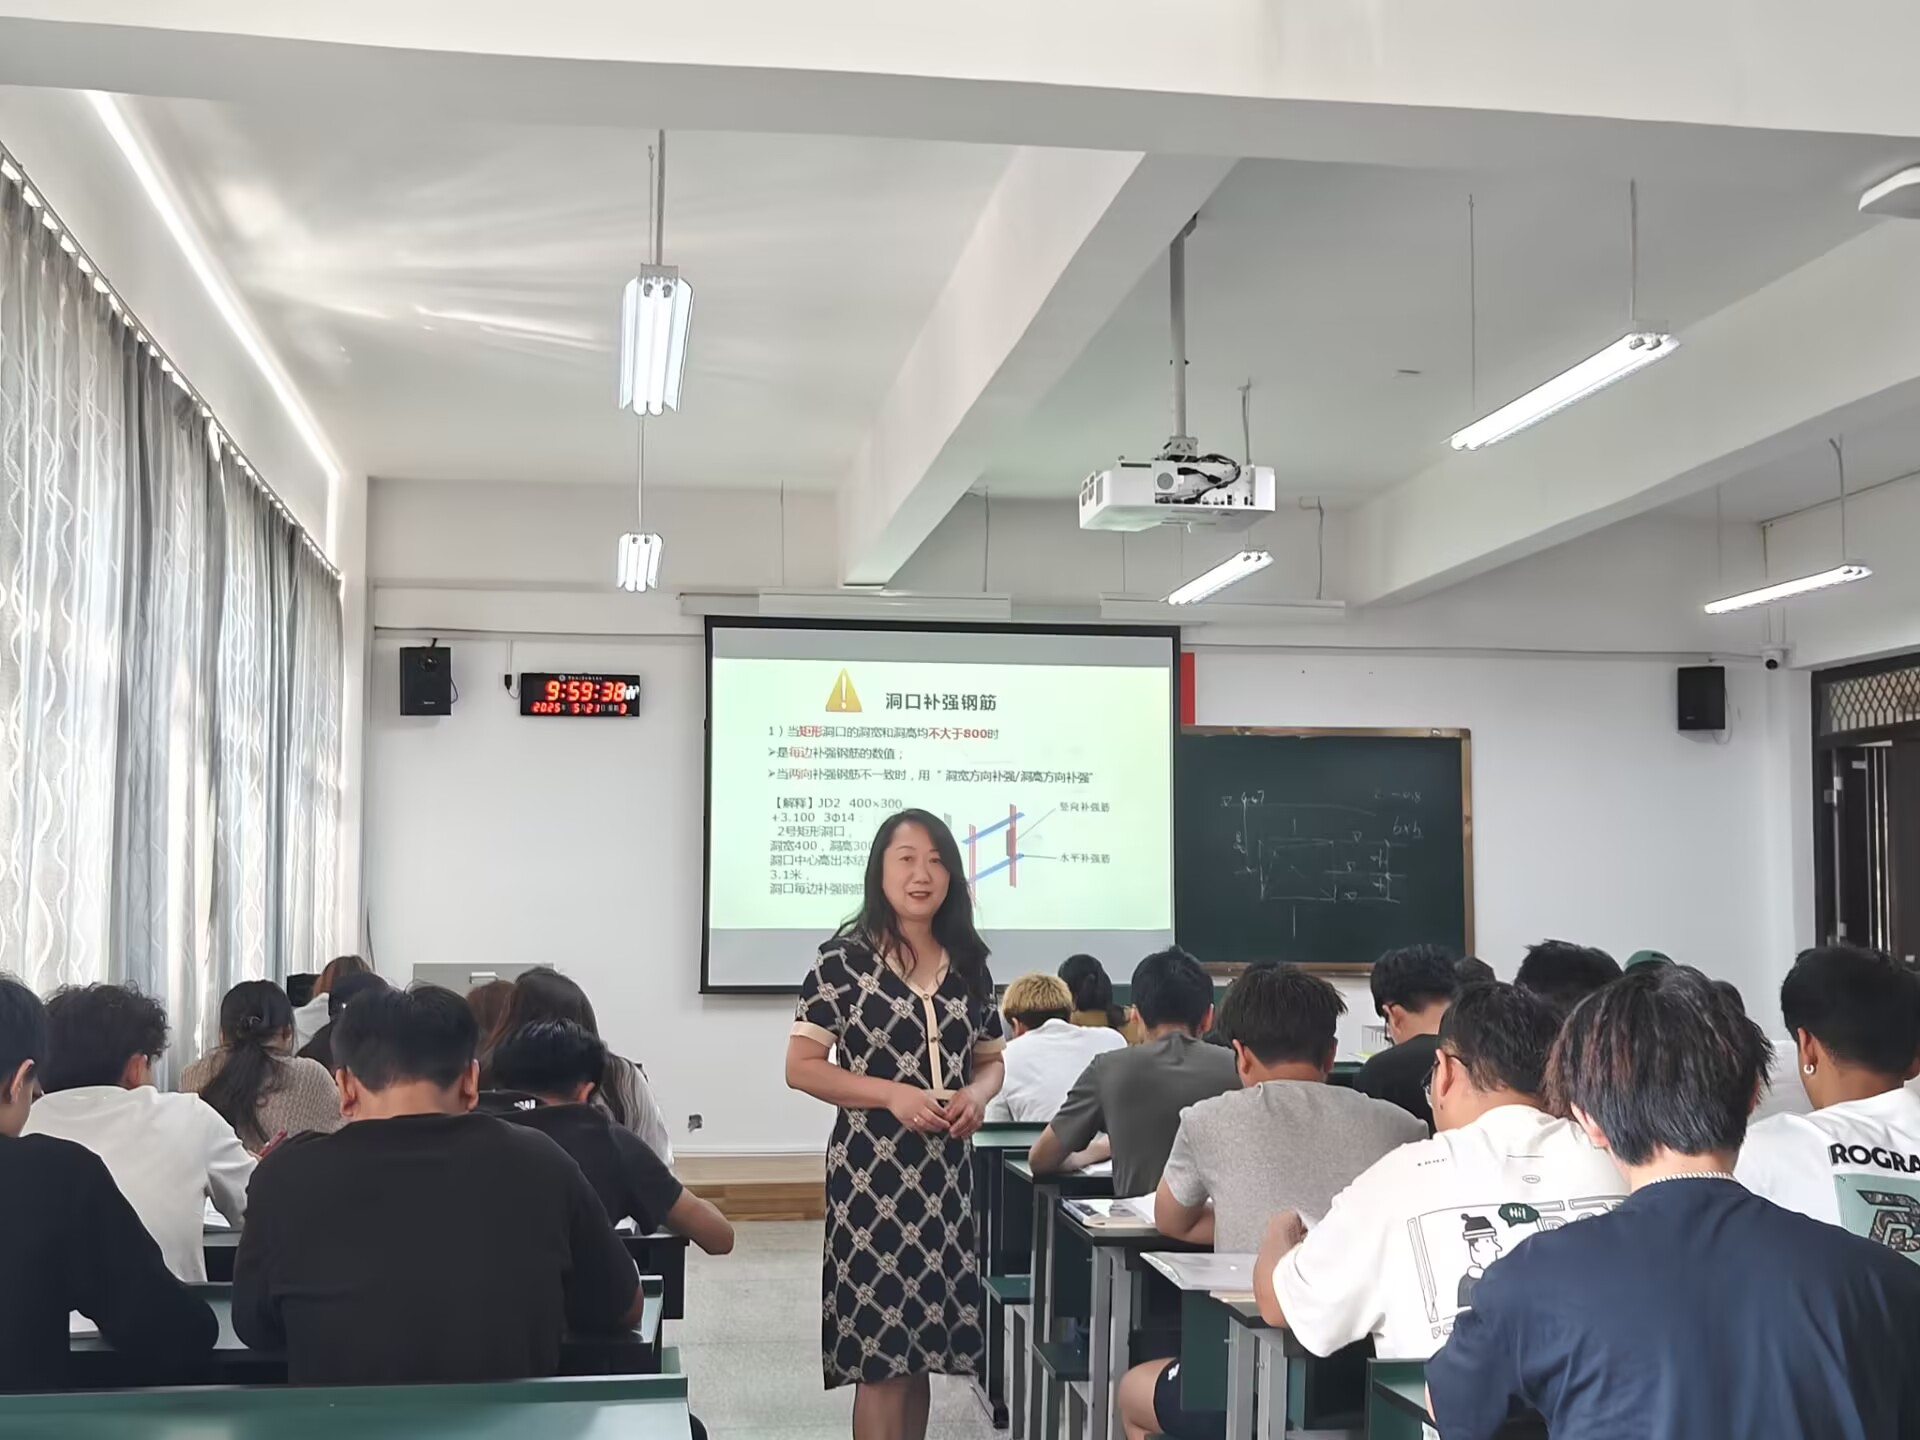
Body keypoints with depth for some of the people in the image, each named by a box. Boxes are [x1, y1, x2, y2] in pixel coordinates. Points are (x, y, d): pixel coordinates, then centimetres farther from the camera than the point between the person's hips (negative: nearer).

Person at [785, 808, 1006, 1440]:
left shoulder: (969, 966, 9)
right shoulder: (844, 960, -6)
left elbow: (990, 1060, 18)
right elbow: (801, 1067, -7)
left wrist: (976, 1094, -5)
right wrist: (893, 1094, -17)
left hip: (945, 1170, 5)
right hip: (870, 1171, -5)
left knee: (921, 1344, 11)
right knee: (880, 1350, -5)